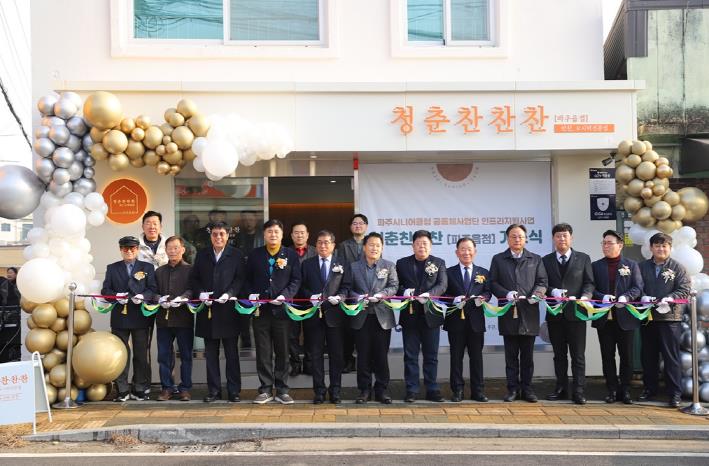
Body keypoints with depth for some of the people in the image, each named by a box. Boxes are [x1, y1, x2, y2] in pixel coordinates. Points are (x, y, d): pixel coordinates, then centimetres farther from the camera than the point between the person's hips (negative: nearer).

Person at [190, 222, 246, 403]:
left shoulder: (236, 255, 2)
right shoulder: (202, 255, 11)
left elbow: (240, 279, -3)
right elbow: (193, 279, 9)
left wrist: (229, 294, -18)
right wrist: (200, 293, -8)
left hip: (228, 310, -3)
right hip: (207, 311, 3)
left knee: (232, 353, 3)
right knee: (211, 353, 8)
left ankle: (234, 391, 10)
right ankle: (213, 390, 15)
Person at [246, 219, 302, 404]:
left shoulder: (291, 255, 5)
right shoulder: (254, 255, 9)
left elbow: (296, 280, 1)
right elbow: (248, 279, 12)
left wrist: (285, 295, -13)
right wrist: (251, 293, -6)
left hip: (282, 309, -1)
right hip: (261, 309, 1)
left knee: (282, 351, 5)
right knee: (263, 352, 4)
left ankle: (281, 390, 13)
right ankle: (265, 390, 12)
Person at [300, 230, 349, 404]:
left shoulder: (341, 264, 8)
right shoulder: (307, 264, 10)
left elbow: (346, 286, 4)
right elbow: (302, 286, 7)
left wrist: (339, 297, -14)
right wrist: (311, 296, -11)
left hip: (334, 313, 0)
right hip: (314, 314, 1)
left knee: (336, 354, 3)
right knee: (316, 354, 4)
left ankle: (335, 390, 12)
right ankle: (319, 390, 11)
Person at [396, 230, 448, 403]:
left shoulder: (439, 263, 6)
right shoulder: (402, 263, 7)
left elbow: (442, 284, -6)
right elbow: (396, 285, 4)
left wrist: (429, 294, -24)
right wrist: (404, 291, -19)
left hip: (431, 315, 0)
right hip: (410, 315, 0)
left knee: (431, 355, 7)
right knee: (410, 355, 4)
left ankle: (432, 390, 14)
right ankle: (411, 390, 10)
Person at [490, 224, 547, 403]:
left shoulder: (536, 259, 12)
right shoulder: (498, 259, 10)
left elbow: (542, 282, 6)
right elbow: (493, 283, 4)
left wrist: (536, 294, -14)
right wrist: (506, 293, -13)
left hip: (529, 314, 1)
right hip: (508, 313, 0)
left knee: (527, 355, 6)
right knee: (511, 355, 4)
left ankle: (526, 388, 13)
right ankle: (512, 388, 11)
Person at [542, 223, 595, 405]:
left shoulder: (583, 258, 7)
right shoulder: (546, 260, 10)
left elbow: (589, 283, 3)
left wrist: (585, 296, -17)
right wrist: (553, 291, -15)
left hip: (575, 312, -2)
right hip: (555, 313, 2)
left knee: (578, 355, -1)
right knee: (559, 354, 10)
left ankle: (578, 392, 2)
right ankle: (561, 389, 18)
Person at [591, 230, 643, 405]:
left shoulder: (631, 265, 6)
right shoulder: (596, 266, 9)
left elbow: (638, 287, -2)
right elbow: (591, 289, 3)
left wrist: (626, 297, -20)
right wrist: (603, 297, -17)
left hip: (625, 317, -1)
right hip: (604, 318, 1)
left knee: (626, 356, 4)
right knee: (607, 356, 5)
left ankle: (625, 390, 14)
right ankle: (612, 390, 13)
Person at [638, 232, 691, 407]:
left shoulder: (677, 267, 3)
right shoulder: (642, 267, 10)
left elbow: (685, 289, -4)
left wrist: (669, 299, -20)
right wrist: (643, 297, -14)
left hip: (670, 317, -3)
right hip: (647, 316, 3)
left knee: (671, 356, -2)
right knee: (648, 356, 10)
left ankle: (675, 393, 2)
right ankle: (649, 389, 21)